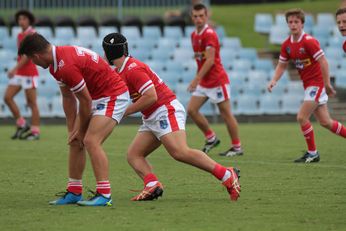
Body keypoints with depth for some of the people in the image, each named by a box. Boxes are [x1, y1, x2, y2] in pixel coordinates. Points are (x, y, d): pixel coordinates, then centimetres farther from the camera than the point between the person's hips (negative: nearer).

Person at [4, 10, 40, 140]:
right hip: (19, 73, 8)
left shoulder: (32, 34, -11)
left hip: (29, 73, -8)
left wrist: (15, 69, -26)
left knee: (31, 103, -4)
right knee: (7, 97, 0)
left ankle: (35, 132, 3)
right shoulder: (20, 36, 15)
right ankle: (21, 125, 8)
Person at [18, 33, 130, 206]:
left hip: (113, 96, -10)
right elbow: (68, 98, 11)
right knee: (75, 142, 10)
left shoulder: (67, 66, -29)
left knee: (91, 141, -22)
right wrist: (72, 129, 9)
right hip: (97, 98, 10)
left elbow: (86, 101, -20)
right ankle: (74, 192, 17)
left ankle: (104, 195, -21)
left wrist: (80, 130, -6)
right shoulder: (56, 64, 2)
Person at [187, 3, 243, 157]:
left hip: (217, 81, -8)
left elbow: (210, 60, -22)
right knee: (191, 109, 1)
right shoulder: (194, 35, 11)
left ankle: (237, 147, 8)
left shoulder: (209, 34, -16)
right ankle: (211, 138, 14)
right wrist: (198, 79, 14)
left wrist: (196, 79, -25)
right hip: (203, 82, 8)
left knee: (226, 114, -2)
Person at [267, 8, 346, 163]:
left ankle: (312, 153, 0)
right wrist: (274, 81, -4)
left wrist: (327, 85, -21)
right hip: (308, 85, 8)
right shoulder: (286, 45, 4)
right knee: (325, 122, 10)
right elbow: (282, 65, 13)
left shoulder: (309, 41, -19)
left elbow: (323, 62, -20)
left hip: (317, 83, -8)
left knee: (302, 117, -13)